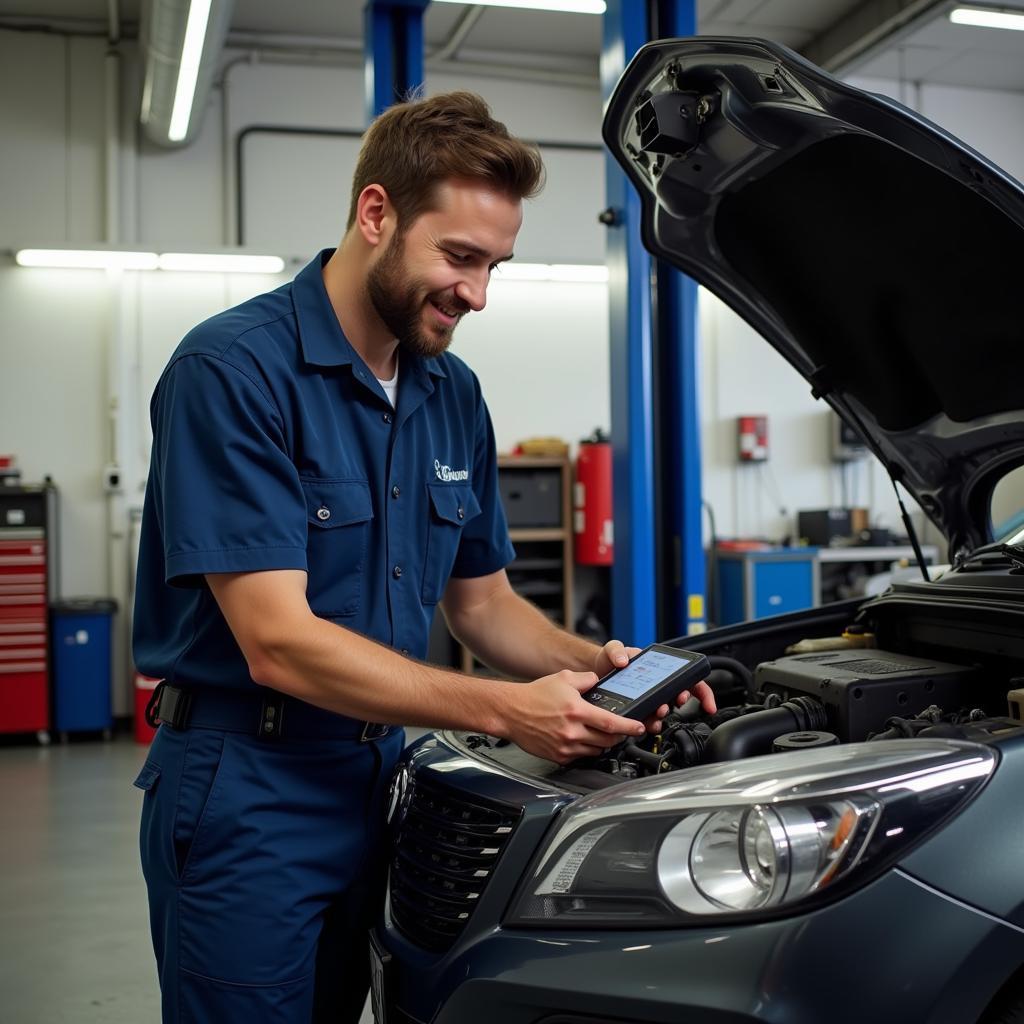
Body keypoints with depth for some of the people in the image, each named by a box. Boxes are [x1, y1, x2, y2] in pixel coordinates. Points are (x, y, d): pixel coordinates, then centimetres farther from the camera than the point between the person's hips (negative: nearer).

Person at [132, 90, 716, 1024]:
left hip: (375, 781, 7)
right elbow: (280, 643, -23)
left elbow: (481, 600, 13)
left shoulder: (454, 395, 6)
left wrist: (596, 664, -6)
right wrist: (507, 712, -25)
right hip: (246, 795, -6)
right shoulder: (233, 371, -17)